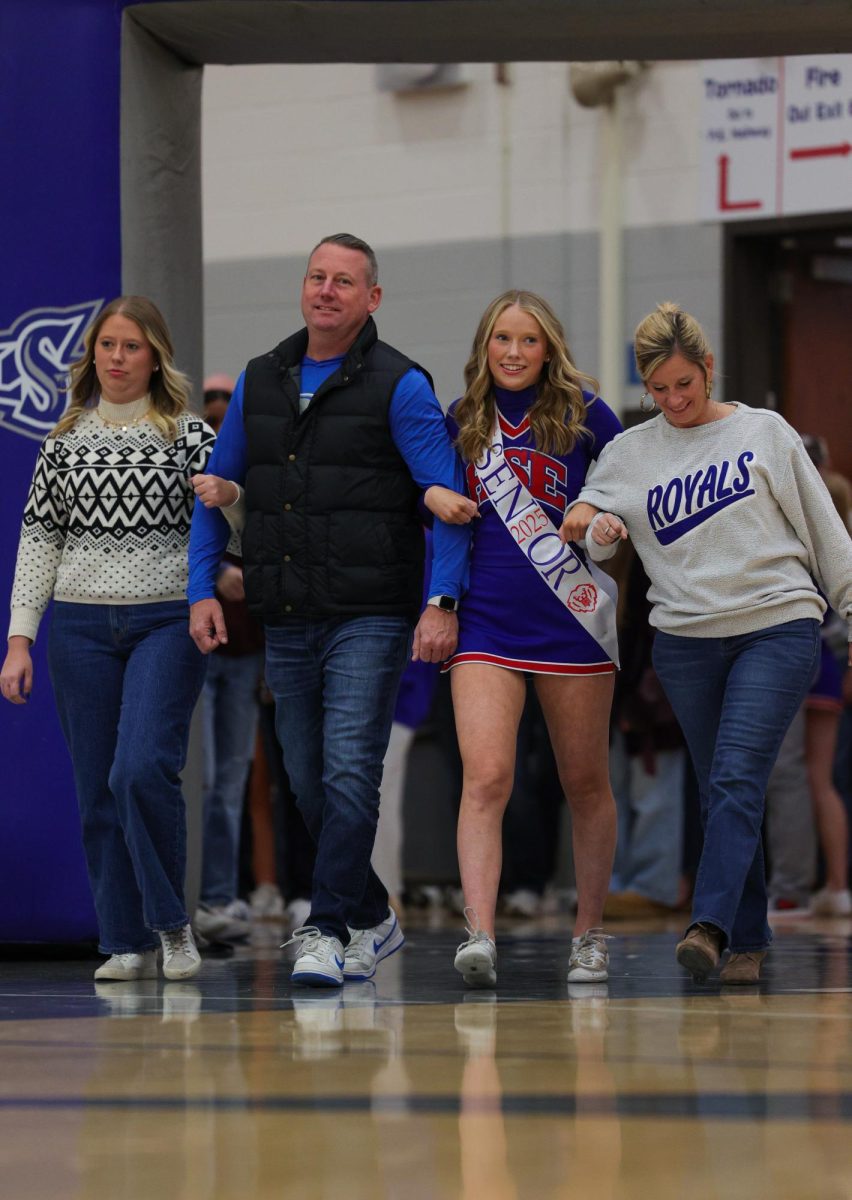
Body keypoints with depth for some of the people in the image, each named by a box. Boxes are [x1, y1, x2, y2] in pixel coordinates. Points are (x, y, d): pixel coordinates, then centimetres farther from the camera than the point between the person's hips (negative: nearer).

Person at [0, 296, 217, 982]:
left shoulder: (189, 436, 4)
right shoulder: (66, 442, 11)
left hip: (168, 622, -3)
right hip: (81, 628, 3)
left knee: (143, 768, -19)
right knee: (99, 791, 1)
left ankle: (171, 921, -2)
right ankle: (129, 944, 9)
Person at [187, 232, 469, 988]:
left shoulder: (399, 386, -4)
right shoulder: (260, 382, 12)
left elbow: (447, 497, -8)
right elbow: (215, 491, 19)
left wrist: (441, 602, -17)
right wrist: (202, 590, 9)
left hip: (370, 618, -6)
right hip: (287, 620, 6)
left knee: (349, 772, -14)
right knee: (309, 782, 10)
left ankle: (330, 930, -12)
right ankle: (373, 921, 24)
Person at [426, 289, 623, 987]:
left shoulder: (580, 411, -1)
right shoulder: (462, 420, 7)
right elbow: (433, 489, 21)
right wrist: (434, 496, -2)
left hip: (572, 617, -1)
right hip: (485, 619, 1)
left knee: (586, 784, 10)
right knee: (485, 778, -16)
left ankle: (589, 936, 25)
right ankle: (479, 936, -25)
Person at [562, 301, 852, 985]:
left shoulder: (764, 432, 4)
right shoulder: (629, 453, 11)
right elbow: (580, 525, 11)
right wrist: (596, 526, -12)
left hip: (778, 628, -3)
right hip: (685, 640, 3)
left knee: (737, 779, -17)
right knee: (718, 793, 5)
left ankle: (712, 925, -27)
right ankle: (750, 939, 11)